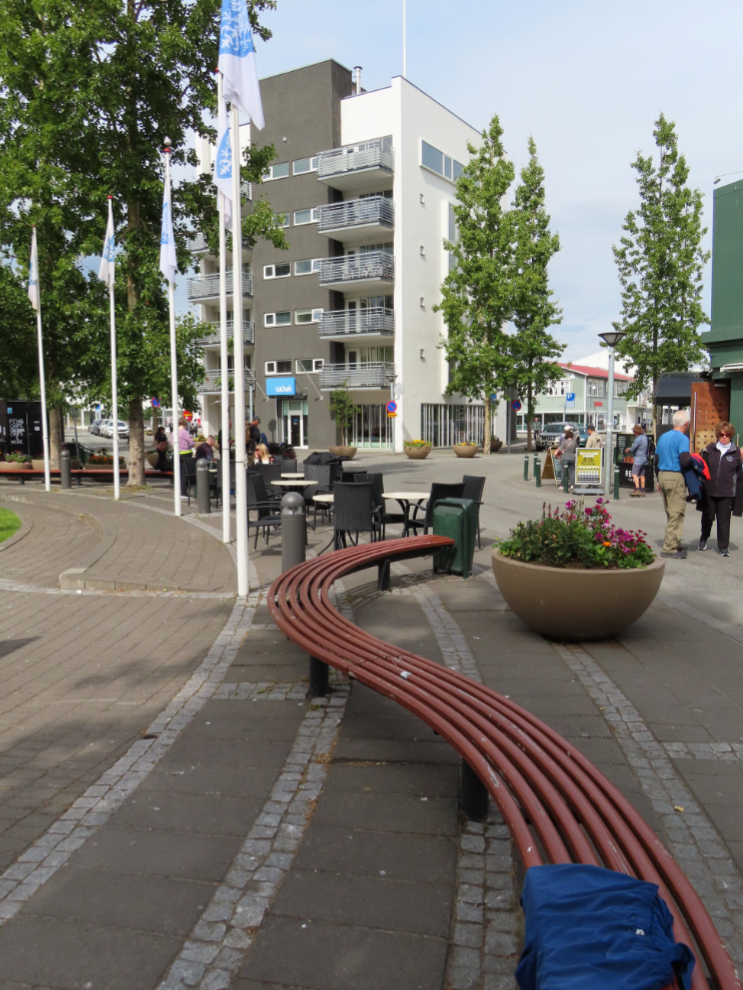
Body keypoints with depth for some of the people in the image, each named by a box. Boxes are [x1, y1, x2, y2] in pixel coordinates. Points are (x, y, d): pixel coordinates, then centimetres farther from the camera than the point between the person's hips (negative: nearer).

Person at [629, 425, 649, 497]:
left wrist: (629, 450, 7)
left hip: (638, 459, -9)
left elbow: (632, 449, -16)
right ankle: (642, 491, 13)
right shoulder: (646, 438, 12)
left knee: (635, 474, -11)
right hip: (644, 459, 9)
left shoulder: (638, 439, -17)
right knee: (642, 475, 11)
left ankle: (637, 490, -20)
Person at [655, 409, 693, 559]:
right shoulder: (682, 438, -12)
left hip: (662, 475, 8)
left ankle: (672, 543, 22)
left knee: (670, 512, 16)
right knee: (676, 513, -4)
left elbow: (657, 458, 17)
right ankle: (670, 548, -4)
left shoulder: (663, 437, 13)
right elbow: (685, 460, -23)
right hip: (675, 477, -8)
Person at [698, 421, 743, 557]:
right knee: (707, 517, 13)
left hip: (727, 493, -1)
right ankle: (703, 539, 36)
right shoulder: (709, 450, 5)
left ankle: (723, 547, 13)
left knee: (724, 520, 3)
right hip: (709, 491, 1)